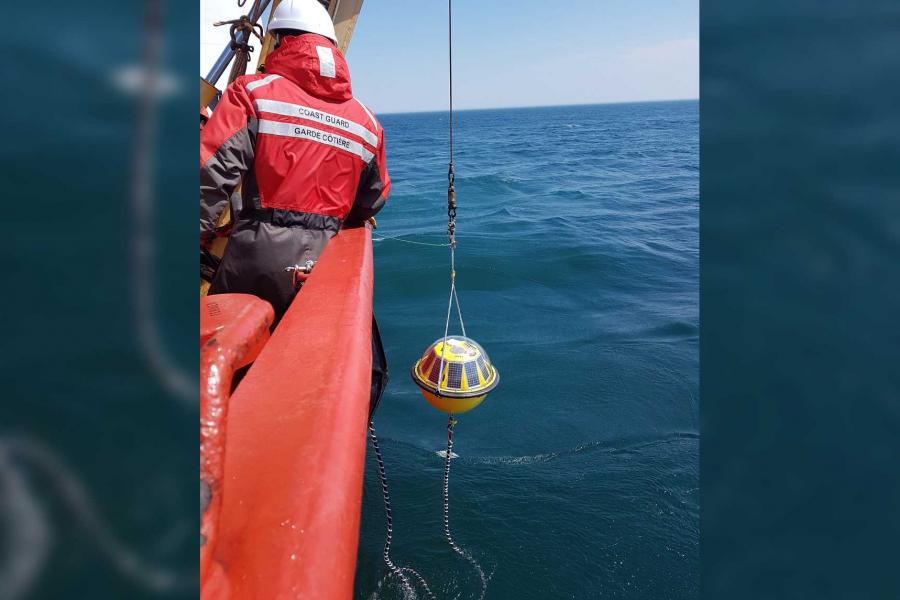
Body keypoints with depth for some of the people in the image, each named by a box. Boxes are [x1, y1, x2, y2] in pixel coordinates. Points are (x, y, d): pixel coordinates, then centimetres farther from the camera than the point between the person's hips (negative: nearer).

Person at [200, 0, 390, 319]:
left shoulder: (253, 92, -2)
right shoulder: (366, 119, 10)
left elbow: (212, 172, -11)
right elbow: (372, 203, 20)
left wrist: (199, 239, -2)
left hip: (258, 254, -3)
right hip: (321, 263, 4)